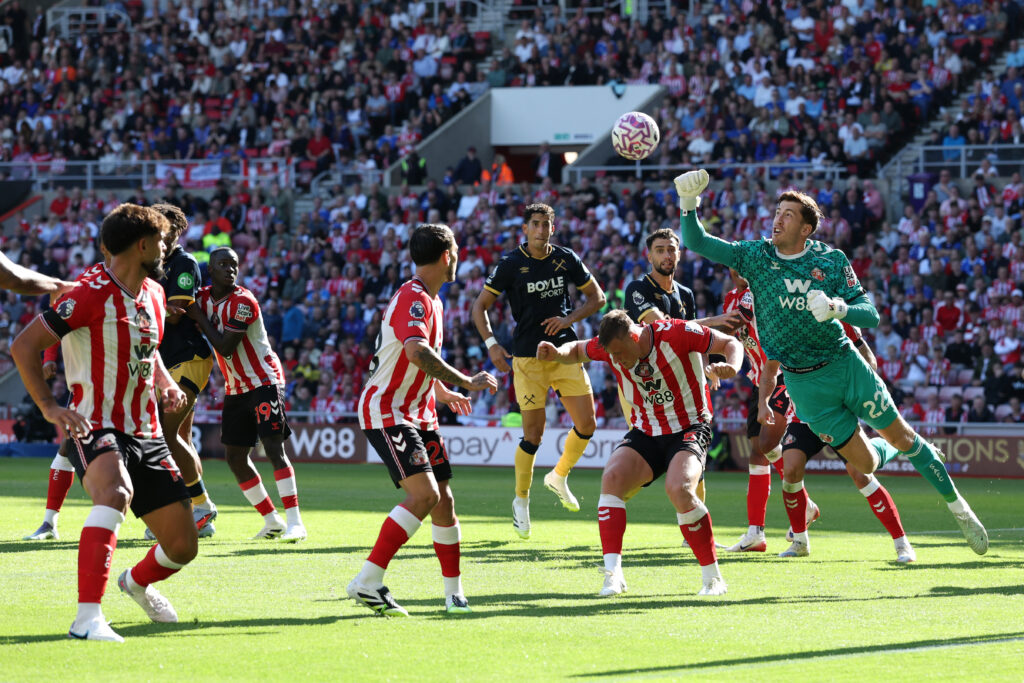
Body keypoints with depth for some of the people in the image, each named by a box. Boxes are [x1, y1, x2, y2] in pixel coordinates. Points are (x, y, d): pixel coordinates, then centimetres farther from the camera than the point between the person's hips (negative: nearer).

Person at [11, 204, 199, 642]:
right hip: (96, 428, -7)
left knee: (182, 546, 6)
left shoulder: (153, 293, 12)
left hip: (146, 436, 8)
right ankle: (87, 618, -44)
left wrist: (166, 383, 10)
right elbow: (24, 346, -13)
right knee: (116, 492, -40)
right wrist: (48, 406, -22)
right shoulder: (91, 294, -14)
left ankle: (138, 582, 43)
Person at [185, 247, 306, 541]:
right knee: (235, 457, 6)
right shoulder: (204, 297, 5)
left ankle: (294, 521, -20)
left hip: (264, 382, -8)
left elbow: (225, 347, -21)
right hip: (236, 389, 8)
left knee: (274, 448, -17)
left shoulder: (242, 302, -18)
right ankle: (272, 520, 15)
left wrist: (200, 318, -13)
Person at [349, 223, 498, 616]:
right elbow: (417, 353, -35)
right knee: (424, 494, -22)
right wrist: (465, 382, -29)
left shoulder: (431, 302, 15)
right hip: (386, 412, -10)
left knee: (443, 500, 8)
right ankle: (367, 582, -24)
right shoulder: (413, 299, -18)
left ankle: (454, 594, 18)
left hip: (418, 415, 10)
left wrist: (443, 392, 40)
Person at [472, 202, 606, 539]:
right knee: (534, 433, -6)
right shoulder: (510, 264, -6)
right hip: (527, 357, -3)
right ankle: (521, 500, 13)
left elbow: (596, 296, 11)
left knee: (587, 424, -1)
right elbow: (480, 306, 0)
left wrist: (569, 318, -6)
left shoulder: (566, 259, 3)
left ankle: (559, 476, 26)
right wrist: (491, 343, -14)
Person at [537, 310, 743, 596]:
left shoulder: (677, 333, -20)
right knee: (612, 477, -23)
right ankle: (613, 575, -21)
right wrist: (557, 353, -8)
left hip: (689, 430, -5)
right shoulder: (610, 347, -6)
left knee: (679, 490, -31)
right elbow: (577, 351, 15)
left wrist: (730, 367, -34)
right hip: (645, 432, 5)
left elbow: (731, 343, -12)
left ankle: (713, 577, -15)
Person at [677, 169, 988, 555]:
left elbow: (870, 316, -10)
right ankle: (889, 450, 37)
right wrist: (689, 202, -25)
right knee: (864, 463, 0)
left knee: (901, 436, 6)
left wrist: (838, 307, -30)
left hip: (844, 363, 0)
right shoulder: (754, 256, -4)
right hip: (804, 382, 0)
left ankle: (956, 504, 26)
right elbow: (696, 242, -8)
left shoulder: (831, 260, -7)